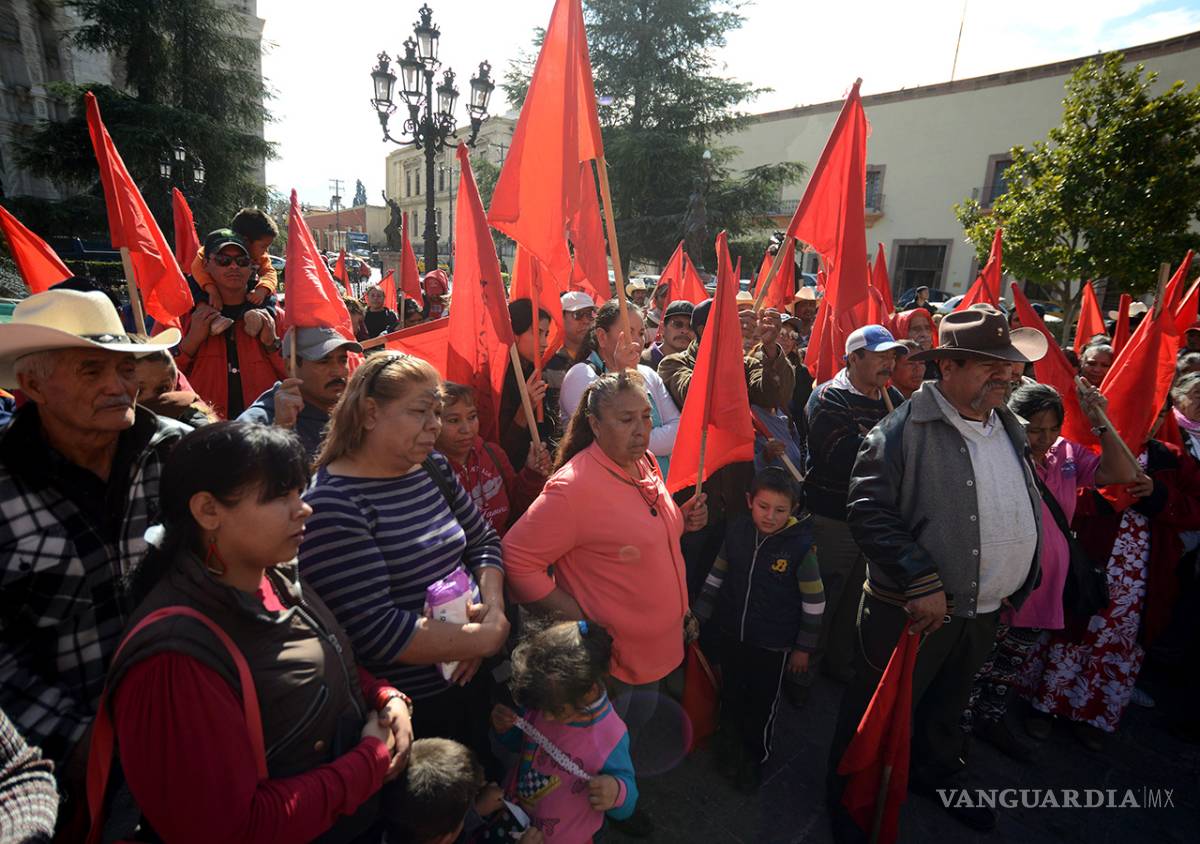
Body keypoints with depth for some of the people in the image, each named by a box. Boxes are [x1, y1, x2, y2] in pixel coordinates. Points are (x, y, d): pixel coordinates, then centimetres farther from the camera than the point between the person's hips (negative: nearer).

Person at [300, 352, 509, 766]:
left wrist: (493, 607, -10)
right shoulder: (332, 505, -23)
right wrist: (489, 636, -20)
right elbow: (376, 631, -27)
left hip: (468, 679, 7)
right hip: (406, 710, -7)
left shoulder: (434, 468, 0)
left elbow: (484, 542, 8)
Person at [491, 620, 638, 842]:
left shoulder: (610, 738, -30)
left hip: (566, 837, -4)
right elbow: (518, 743, 4)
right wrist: (504, 729, -18)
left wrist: (616, 793, -40)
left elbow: (625, 809, -17)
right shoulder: (540, 706, -18)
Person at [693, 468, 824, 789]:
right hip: (732, 635, 3)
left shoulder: (801, 545, -20)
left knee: (762, 704, 16)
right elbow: (716, 576, 3)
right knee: (731, 696, 22)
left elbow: (814, 602, -9)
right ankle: (730, 750, 47)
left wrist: (803, 647, -3)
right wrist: (698, 616, 6)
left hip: (773, 644, -3)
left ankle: (755, 757, 42)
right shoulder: (737, 531, -10)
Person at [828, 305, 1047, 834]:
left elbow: (1027, 512, 18)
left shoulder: (1010, 429, 6)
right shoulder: (906, 428, -19)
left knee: (948, 706, 28)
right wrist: (923, 580, -25)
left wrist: (1020, 585, 15)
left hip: (985, 612, 7)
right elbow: (868, 511, -24)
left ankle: (936, 776, 54)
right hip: (912, 609, -7)